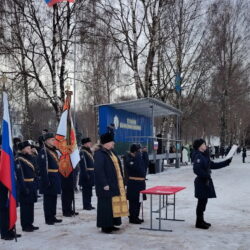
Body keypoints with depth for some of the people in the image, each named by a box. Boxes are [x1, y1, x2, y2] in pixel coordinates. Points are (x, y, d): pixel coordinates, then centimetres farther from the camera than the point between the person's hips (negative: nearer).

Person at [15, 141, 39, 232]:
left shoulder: (29, 157, 13)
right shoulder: (19, 160, -14)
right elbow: (20, 175, -19)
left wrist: (34, 185, 14)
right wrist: (24, 188, -23)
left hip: (31, 185, 8)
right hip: (25, 186, -8)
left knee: (30, 205, 14)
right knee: (25, 206, 0)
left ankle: (30, 224, 23)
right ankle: (25, 226, 9)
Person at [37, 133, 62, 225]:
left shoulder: (53, 151, 15)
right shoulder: (43, 152, -14)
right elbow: (42, 168, -20)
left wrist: (58, 178, 16)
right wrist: (46, 180, -24)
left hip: (55, 178, 9)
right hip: (49, 178, -9)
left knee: (54, 198, 15)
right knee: (48, 198, 1)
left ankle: (52, 217, 25)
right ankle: (48, 219, 9)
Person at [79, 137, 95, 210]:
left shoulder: (89, 151, 16)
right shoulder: (83, 152, -14)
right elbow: (83, 164, -21)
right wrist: (86, 174, -25)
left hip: (91, 174, 10)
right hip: (86, 174, -10)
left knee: (89, 189, 15)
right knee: (86, 190, -3)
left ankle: (88, 204, 23)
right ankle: (86, 205, 2)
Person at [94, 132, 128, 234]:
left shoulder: (110, 152, 13)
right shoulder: (99, 154, -15)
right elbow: (98, 170, -20)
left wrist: (120, 182, 14)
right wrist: (104, 184, -21)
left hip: (114, 184, 9)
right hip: (106, 185, -9)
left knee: (113, 203, 14)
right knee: (106, 204, -1)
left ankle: (110, 224, 25)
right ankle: (105, 226, 10)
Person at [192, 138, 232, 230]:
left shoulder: (204, 156, 15)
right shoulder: (198, 156, -16)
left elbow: (213, 165, 20)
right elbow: (196, 169, -26)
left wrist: (226, 162, 17)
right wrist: (206, 175, -19)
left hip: (206, 182, 10)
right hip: (201, 182, -10)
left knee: (203, 202, 15)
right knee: (202, 202, -3)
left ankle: (201, 220, 25)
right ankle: (199, 223, 6)